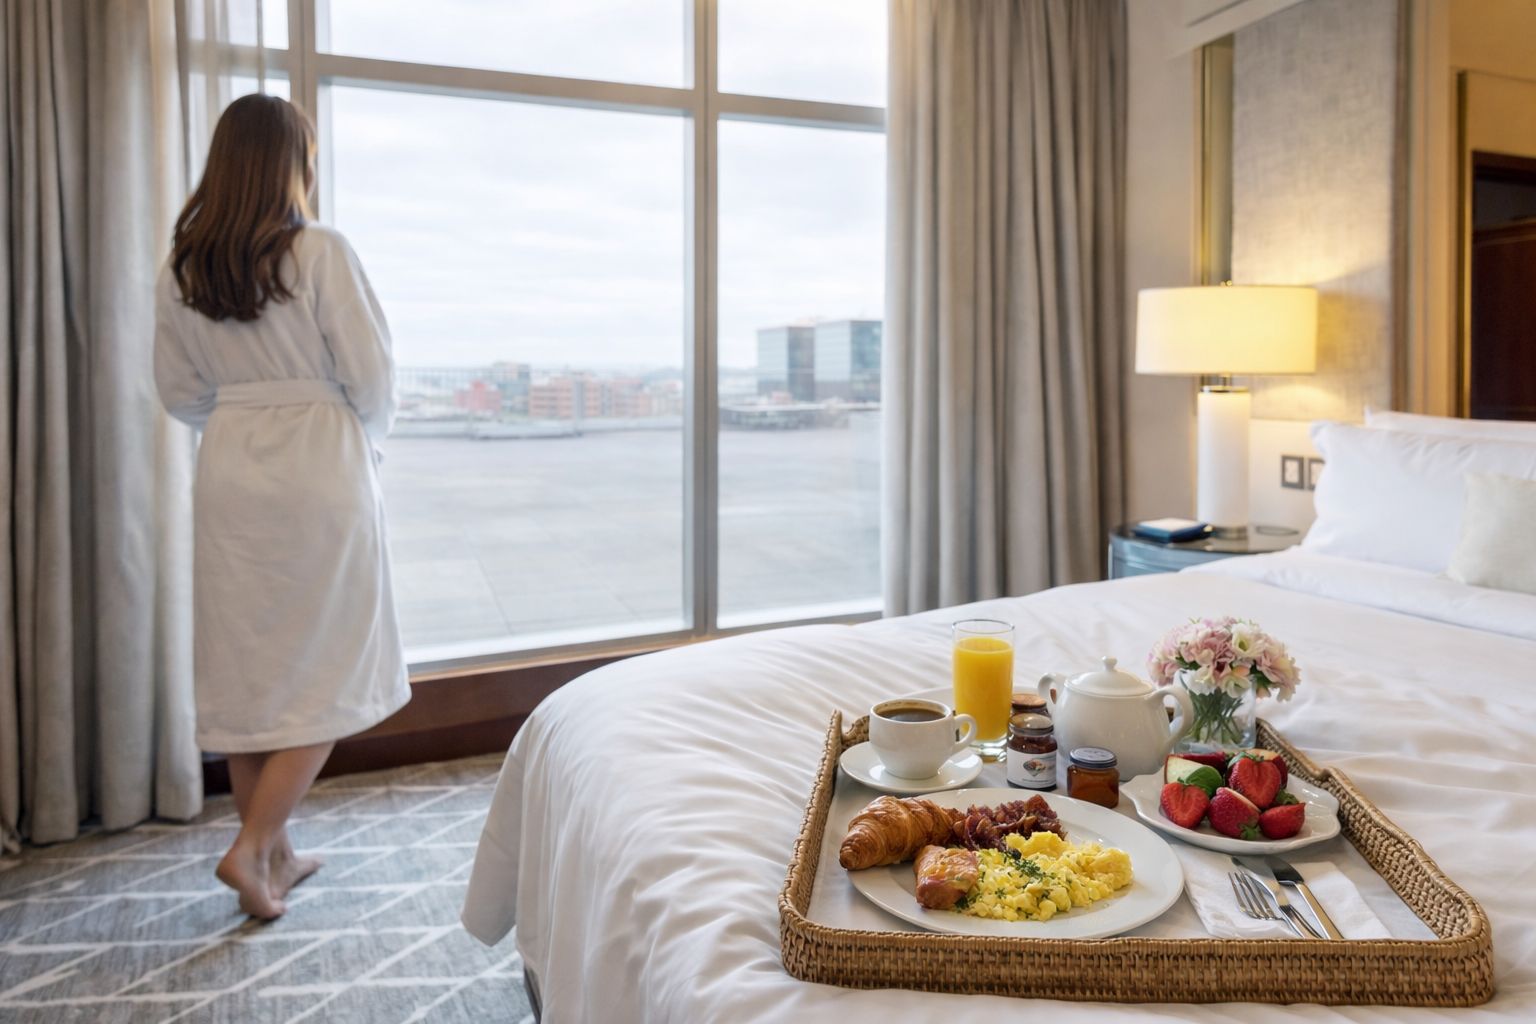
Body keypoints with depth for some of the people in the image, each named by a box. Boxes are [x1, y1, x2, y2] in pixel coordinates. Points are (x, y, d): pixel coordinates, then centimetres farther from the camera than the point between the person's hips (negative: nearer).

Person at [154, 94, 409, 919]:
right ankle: (252, 849, 2)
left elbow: (179, 392, 9)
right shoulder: (320, 253, -11)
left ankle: (275, 853, 24)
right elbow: (371, 374, -11)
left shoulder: (181, 271, 4)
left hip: (228, 476, 6)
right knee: (326, 674, 7)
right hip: (318, 472, -5)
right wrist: (369, 439, 9)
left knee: (245, 671, 12)